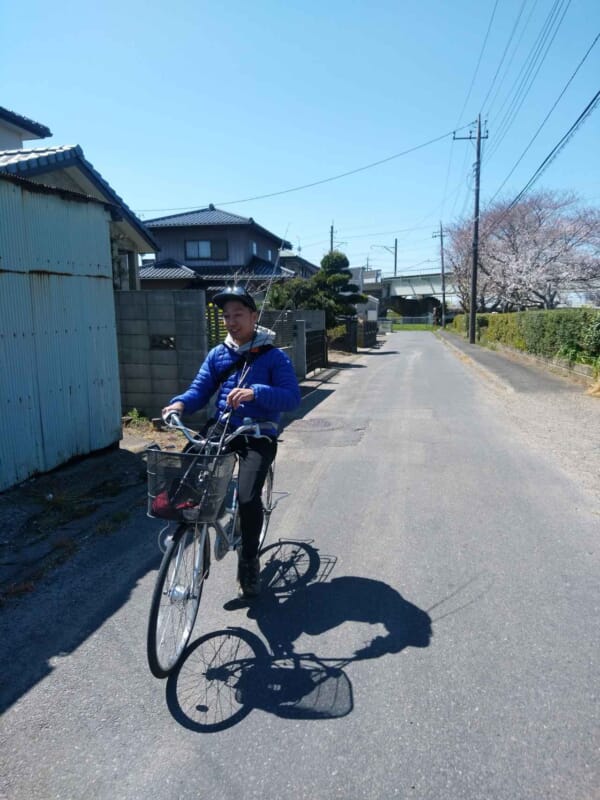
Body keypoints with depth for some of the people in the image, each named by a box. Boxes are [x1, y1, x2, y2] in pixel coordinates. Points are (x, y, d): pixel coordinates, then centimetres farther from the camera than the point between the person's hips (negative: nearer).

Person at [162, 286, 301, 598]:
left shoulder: (273, 356, -3)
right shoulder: (218, 354, 11)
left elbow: (292, 397, -14)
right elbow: (199, 391, 6)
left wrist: (255, 393, -30)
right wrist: (180, 403, -17)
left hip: (259, 434, -4)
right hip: (222, 429, 4)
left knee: (247, 496, -21)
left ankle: (249, 564, 4)